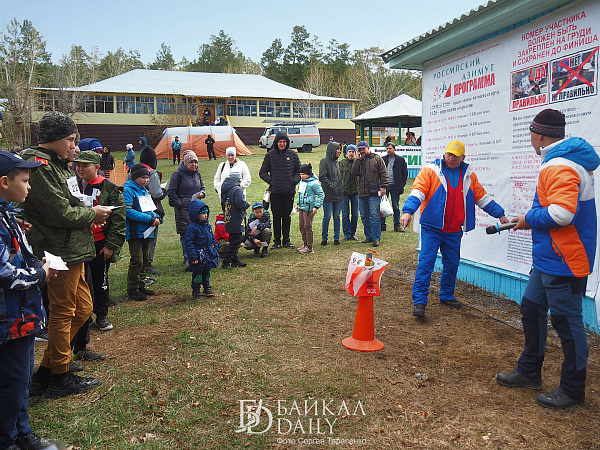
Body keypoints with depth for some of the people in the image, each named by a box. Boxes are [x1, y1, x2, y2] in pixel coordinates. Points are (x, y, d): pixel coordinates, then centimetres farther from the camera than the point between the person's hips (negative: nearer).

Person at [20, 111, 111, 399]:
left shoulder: (55, 163, 17)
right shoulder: (39, 165, -16)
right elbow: (60, 212, -21)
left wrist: (87, 211, 2)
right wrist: (92, 213, -6)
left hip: (72, 251, 10)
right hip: (59, 253, -10)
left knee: (82, 308, 16)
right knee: (63, 313, 3)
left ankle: (44, 373, 26)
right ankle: (59, 379, 20)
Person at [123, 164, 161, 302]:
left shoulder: (144, 191, 16)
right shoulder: (128, 190, -9)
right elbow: (128, 211, -19)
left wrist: (156, 217, 1)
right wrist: (149, 219, -21)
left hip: (146, 232, 8)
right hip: (135, 232, -8)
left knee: (144, 260, 13)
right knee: (137, 260, -8)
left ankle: (141, 285, 25)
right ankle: (132, 290, 2)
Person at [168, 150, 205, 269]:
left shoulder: (197, 174, 14)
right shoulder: (178, 174, -4)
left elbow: (202, 188, 24)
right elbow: (171, 192, -4)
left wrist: (202, 193, 1)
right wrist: (180, 204, -11)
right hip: (183, 208, -5)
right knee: (185, 233, -5)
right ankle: (187, 258, 2)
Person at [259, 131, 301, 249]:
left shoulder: (293, 155, 5)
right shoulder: (270, 155, 4)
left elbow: (299, 171, 12)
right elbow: (262, 172, 10)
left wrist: (294, 181, -3)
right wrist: (270, 181, -4)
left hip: (289, 191, 1)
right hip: (275, 192, 0)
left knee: (287, 217, 7)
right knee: (276, 217, 4)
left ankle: (286, 240, 17)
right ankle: (277, 241, 13)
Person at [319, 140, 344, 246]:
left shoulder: (337, 162, 16)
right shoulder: (324, 161, -5)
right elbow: (322, 177, -13)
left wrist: (341, 186, 9)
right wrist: (331, 185, -14)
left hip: (339, 194, 6)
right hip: (328, 194, -6)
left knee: (337, 217, 9)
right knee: (327, 217, -1)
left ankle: (336, 238, 16)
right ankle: (324, 238, 10)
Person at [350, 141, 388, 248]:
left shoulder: (376, 158, 4)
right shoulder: (359, 161, 17)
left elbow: (383, 173, 0)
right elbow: (353, 172, 1)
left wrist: (383, 186, -9)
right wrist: (358, 159, 0)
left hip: (374, 193, -6)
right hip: (362, 194, 6)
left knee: (374, 216, -8)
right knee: (364, 216, 10)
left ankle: (376, 238, -4)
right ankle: (369, 236, 20)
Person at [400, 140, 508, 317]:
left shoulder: (468, 174, 10)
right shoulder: (431, 170, -4)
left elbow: (482, 197, 18)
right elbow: (418, 191, -15)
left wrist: (500, 214, 18)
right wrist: (408, 211, -30)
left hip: (454, 231, 5)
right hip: (432, 228, -5)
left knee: (452, 264, 14)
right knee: (426, 263, -9)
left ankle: (447, 296, 31)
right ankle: (419, 301, -5)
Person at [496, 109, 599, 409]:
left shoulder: (559, 167, -21)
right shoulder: (572, 160, 13)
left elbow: (560, 213, -32)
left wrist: (529, 219, -14)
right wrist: (532, 218, 13)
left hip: (563, 262, -11)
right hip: (549, 259, 11)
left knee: (567, 321, 2)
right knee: (532, 307, 17)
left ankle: (572, 390, 19)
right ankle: (529, 373, 31)